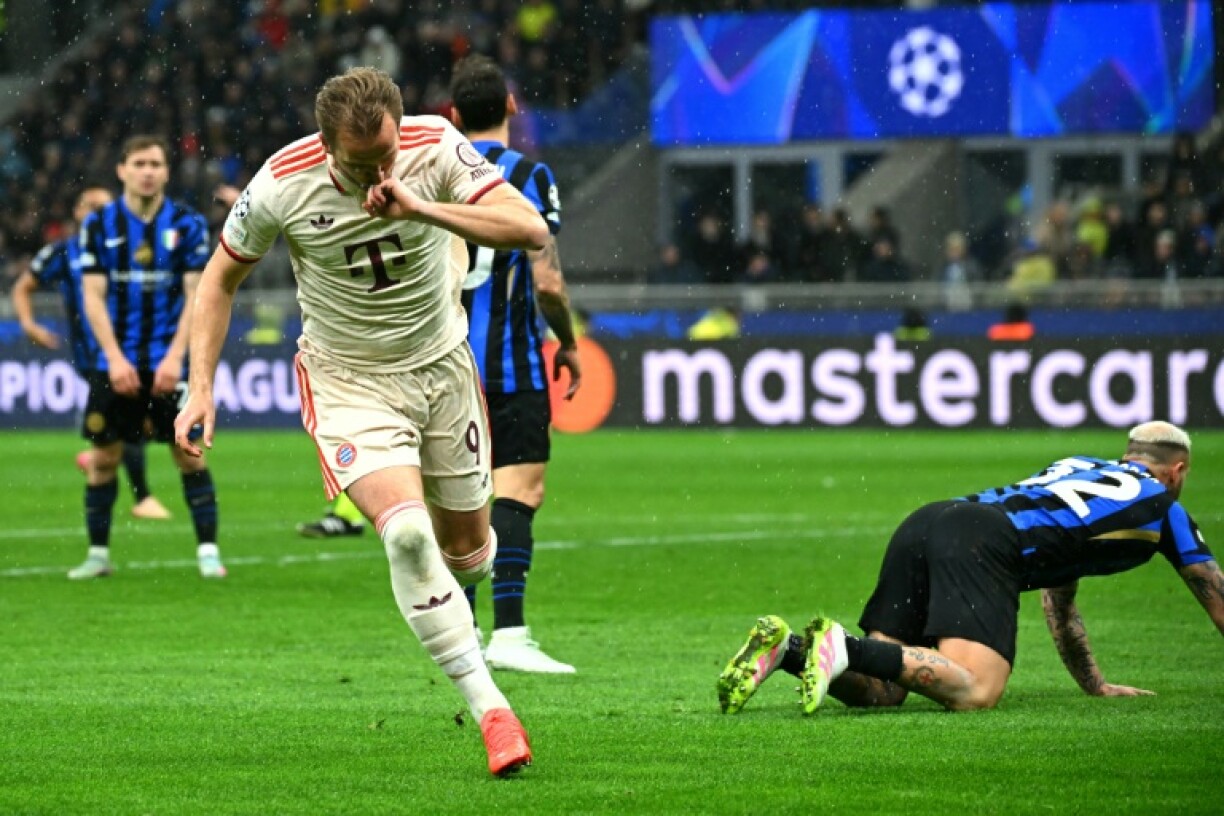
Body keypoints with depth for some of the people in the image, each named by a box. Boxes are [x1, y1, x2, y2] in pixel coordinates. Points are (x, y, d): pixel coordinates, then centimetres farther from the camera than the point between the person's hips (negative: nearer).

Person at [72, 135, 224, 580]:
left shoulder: (188, 224, 0)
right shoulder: (99, 225, 2)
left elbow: (197, 296, -3)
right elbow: (93, 297, -1)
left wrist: (175, 357, -13)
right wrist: (115, 359, -11)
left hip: (170, 361, -1)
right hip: (116, 362, 1)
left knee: (190, 454, -5)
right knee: (104, 456, 3)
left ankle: (208, 550, 0)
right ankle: (98, 554, 12)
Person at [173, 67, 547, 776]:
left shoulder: (436, 148, -18)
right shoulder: (283, 185, -19)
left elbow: (532, 231, -27)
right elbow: (222, 279, -1)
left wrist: (419, 208, -37)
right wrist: (200, 389, -8)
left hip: (441, 365, 2)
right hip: (349, 380, -2)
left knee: (467, 547, 11)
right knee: (405, 528, -25)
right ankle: (490, 708, -20)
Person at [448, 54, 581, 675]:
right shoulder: (527, 175, -7)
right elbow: (547, 280, -13)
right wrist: (568, 344, 3)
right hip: (511, 364, -5)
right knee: (518, 490, -9)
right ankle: (508, 633, -22)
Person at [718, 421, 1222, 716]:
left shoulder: (1077, 466, 39)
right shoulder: (1160, 503, 22)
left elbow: (1059, 603, 47)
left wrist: (1096, 685, 52)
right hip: (984, 545, -7)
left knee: (877, 692, 1)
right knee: (974, 693, -22)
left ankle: (785, 647, -22)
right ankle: (844, 646, -38)